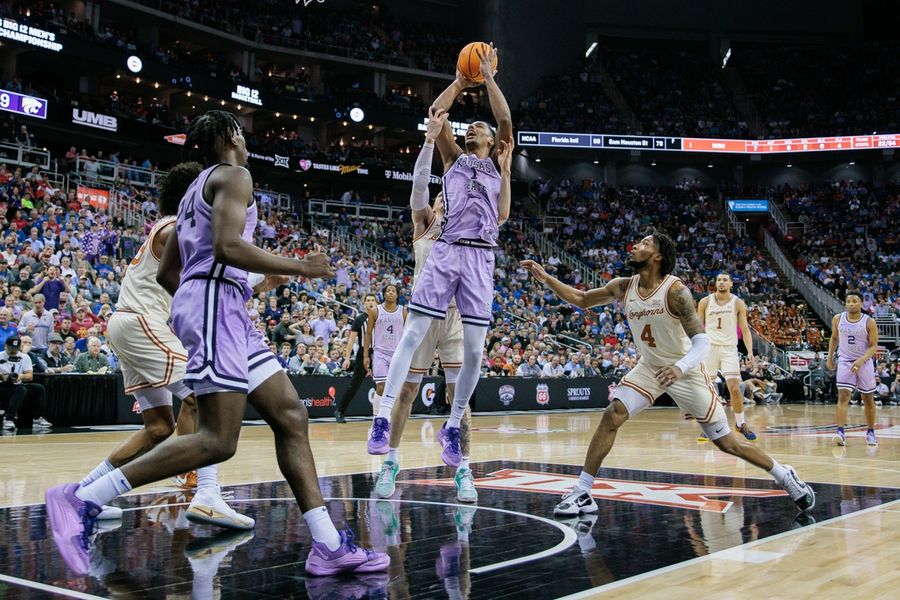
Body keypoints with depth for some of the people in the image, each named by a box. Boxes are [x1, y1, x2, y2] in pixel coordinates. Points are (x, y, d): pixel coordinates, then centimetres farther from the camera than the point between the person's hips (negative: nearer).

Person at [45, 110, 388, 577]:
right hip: (215, 298, -10)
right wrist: (298, 267, -11)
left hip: (226, 311, 10)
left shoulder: (199, 187, 26)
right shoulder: (233, 175, -1)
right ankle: (83, 499, -14)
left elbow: (166, 274, 24)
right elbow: (227, 246, -19)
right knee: (217, 441, -16)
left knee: (291, 417, 3)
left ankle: (327, 547, -1)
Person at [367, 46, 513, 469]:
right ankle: (383, 419, -8)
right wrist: (461, 82, 12)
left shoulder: (498, 166, 18)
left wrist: (488, 77, 6)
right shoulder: (454, 159, 19)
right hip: (446, 252, 0)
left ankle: (452, 427, 13)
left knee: (474, 349, -2)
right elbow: (435, 113, 8)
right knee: (413, 335, -8)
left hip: (481, 259, 1)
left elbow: (506, 120, 5)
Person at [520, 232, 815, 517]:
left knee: (726, 442, 1)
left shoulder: (675, 291, -25)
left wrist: (679, 367, -47)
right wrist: (545, 278, -8)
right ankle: (582, 493, -9)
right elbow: (581, 300, 3)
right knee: (612, 416, -15)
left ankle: (785, 475, 24)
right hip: (649, 368, 5)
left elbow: (702, 341, -28)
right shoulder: (623, 287, -8)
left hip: (686, 371, -4)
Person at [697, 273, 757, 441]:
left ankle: (740, 423, 12)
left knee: (735, 388, -7)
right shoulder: (705, 302, 2)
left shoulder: (738, 303, 1)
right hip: (709, 347, 1)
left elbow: (745, 329, 1)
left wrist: (750, 351, -10)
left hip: (729, 349, 0)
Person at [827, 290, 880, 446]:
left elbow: (874, 346, -12)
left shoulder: (869, 322, -11)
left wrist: (861, 360, -26)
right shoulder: (838, 319, -3)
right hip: (845, 361, 1)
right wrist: (829, 356, 11)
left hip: (865, 362, -1)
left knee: (868, 399, 10)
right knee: (843, 396, -13)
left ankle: (870, 432, 25)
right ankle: (840, 432, -21)